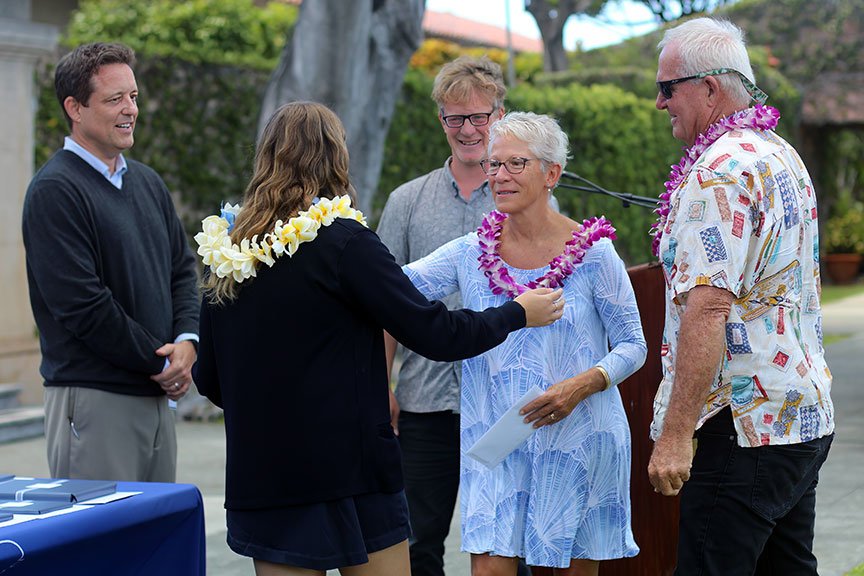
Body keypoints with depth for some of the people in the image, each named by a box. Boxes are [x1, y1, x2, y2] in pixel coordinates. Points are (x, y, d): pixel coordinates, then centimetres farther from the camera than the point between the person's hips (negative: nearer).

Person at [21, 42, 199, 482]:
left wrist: (186, 341, -2)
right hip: (93, 399, -8)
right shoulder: (55, 191, -11)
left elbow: (182, 269, 18)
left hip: (157, 396, 8)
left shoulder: (147, 182, 16)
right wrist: (158, 362, -11)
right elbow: (82, 303, -17)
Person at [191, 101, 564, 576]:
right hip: (349, 474, -5)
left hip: (260, 479, 5)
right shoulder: (343, 242, -11)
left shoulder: (226, 248, 4)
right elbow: (433, 334, -10)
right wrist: (519, 314, 6)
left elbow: (209, 380, 11)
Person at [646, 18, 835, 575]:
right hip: (809, 418, 10)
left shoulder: (722, 168, -16)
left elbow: (709, 307, -24)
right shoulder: (784, 154, 16)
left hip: (746, 425, -10)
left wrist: (675, 432, -24)